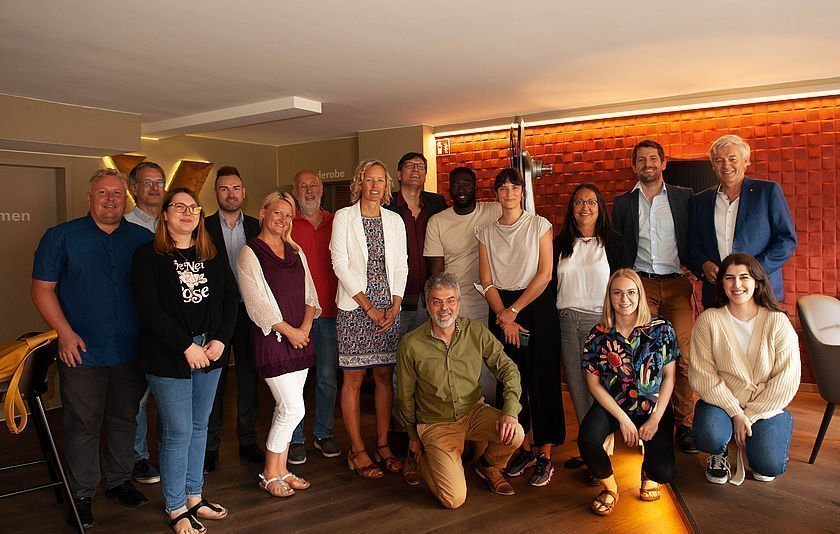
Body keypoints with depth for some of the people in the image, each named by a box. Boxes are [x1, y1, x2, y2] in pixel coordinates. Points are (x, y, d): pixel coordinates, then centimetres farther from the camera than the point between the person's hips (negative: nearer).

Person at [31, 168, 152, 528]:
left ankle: (119, 481, 33)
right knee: (83, 425, 6)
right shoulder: (62, 237, -1)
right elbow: (42, 288, -2)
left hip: (132, 351, 3)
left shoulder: (142, 239, 5)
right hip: (82, 352, -2)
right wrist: (64, 331, -13)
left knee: (125, 419, 15)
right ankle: (81, 495, 22)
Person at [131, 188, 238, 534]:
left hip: (210, 353, 5)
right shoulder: (148, 255, -5)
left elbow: (231, 297, 7)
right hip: (168, 357, -5)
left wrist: (221, 339, -7)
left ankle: (194, 496, 29)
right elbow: (149, 308, -13)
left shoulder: (212, 255, 10)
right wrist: (186, 346, -16)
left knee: (199, 426, 14)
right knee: (178, 432, 0)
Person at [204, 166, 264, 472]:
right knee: (214, 380, 6)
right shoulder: (203, 227, -1)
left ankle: (247, 441, 23)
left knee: (249, 377, 10)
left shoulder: (256, 227, 7)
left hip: (249, 312, 2)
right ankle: (210, 446, 19)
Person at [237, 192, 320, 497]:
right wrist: (288, 330, -12)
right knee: (293, 408, -9)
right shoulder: (250, 253, -4)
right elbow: (256, 302, -11)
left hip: (300, 337, 6)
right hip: (272, 338, -6)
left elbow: (309, 294, 12)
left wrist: (306, 326, -4)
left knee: (286, 407, 10)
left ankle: (281, 469, 21)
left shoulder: (296, 252, 14)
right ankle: (269, 474, 9)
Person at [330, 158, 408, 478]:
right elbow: (340, 264, -6)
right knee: (353, 379, 0)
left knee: (385, 377, 6)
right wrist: (368, 306, -10)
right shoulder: (344, 217, 1)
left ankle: (382, 445, 17)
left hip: (389, 309, 4)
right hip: (354, 307, -3)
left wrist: (394, 306, -3)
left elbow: (401, 266, 10)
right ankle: (357, 451, 9)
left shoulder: (394, 220, 12)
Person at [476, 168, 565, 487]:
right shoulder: (486, 233, 9)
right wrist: (504, 317, -9)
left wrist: (514, 310, -10)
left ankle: (545, 456, 6)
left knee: (542, 380, -2)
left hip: (536, 306, -3)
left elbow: (544, 274, -7)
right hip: (501, 310, 3)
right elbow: (487, 282, 3)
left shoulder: (540, 226, 1)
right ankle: (525, 448, 18)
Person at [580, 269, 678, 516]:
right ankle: (609, 487, 3)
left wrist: (655, 419, -9)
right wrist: (622, 418, -12)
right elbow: (593, 383, -4)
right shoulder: (598, 335, -5)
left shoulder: (661, 329, -5)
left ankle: (649, 473, 26)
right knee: (587, 441, -30)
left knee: (663, 473, -16)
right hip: (611, 406, 0)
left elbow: (668, 377, -2)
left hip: (653, 408, 0)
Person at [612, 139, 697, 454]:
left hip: (677, 285, 0)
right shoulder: (623, 202, 11)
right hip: (640, 285, 1)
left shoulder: (684, 197, 10)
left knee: (683, 355, -6)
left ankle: (684, 425, 4)